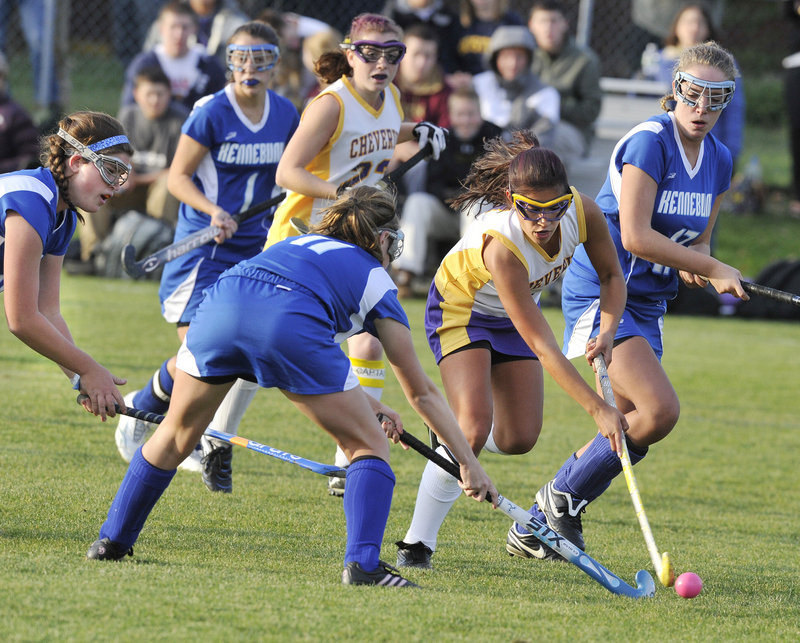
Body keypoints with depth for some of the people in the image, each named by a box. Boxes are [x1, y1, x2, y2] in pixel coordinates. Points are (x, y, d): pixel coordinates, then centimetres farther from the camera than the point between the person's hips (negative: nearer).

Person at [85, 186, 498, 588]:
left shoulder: (301, 245, 40)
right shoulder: (375, 281, 26)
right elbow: (421, 393, 28)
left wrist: (368, 406, 48)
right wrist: (468, 462, 34)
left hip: (220, 305, 5)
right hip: (288, 325, -5)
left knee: (175, 436, 27)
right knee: (370, 447, 10)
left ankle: (112, 540, 33)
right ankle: (363, 562, -7)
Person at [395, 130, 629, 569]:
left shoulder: (583, 212, -27)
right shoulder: (501, 245, -42)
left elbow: (611, 275, -5)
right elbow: (542, 347, -41)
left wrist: (606, 332, -24)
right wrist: (598, 409, -44)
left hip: (511, 316, 6)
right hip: (460, 308, -6)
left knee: (519, 439, 2)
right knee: (475, 425, -25)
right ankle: (417, 541, -13)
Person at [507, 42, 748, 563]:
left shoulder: (719, 160, 7)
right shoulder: (648, 142, -17)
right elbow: (635, 236, -23)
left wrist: (693, 266, -9)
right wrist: (713, 269, -20)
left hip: (649, 304, 8)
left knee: (633, 430, 4)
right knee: (660, 408, -21)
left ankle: (534, 529, 16)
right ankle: (562, 498, -2)